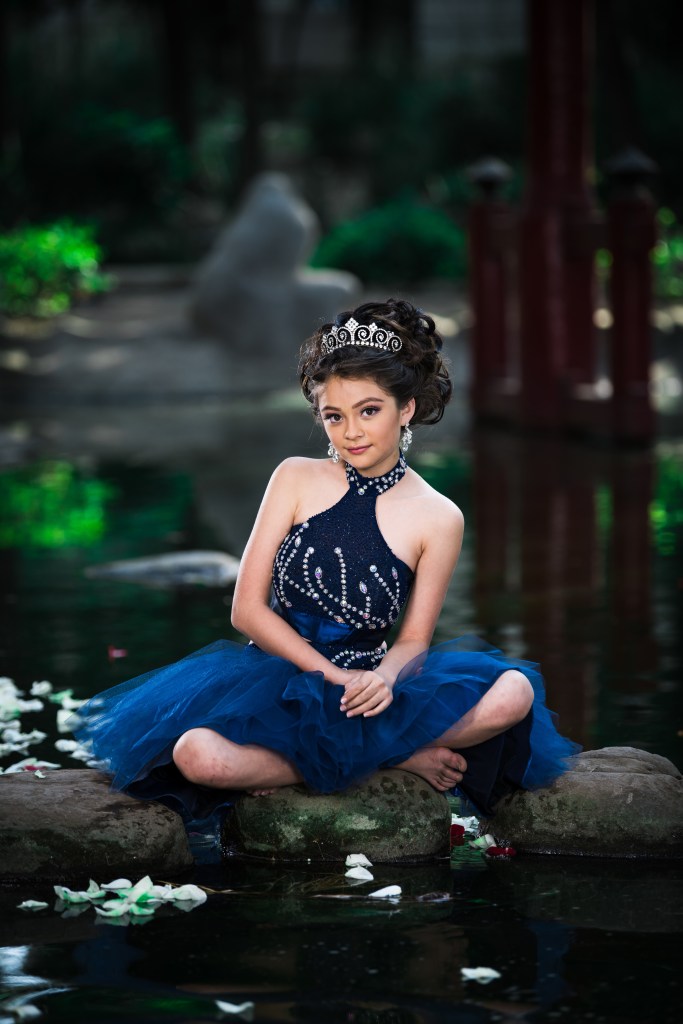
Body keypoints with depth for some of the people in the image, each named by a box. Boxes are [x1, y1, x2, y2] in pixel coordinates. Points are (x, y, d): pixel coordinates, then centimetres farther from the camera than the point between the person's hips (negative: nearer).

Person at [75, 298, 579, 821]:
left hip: (367, 686, 0)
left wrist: (385, 677, -22)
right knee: (197, 755, -34)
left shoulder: (438, 518, 0)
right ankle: (400, 757, -17)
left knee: (515, 692, -24)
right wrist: (334, 675, -14)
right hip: (277, 677, 0)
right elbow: (248, 609, -1)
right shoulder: (296, 479, 1)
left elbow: (413, 640, 3)